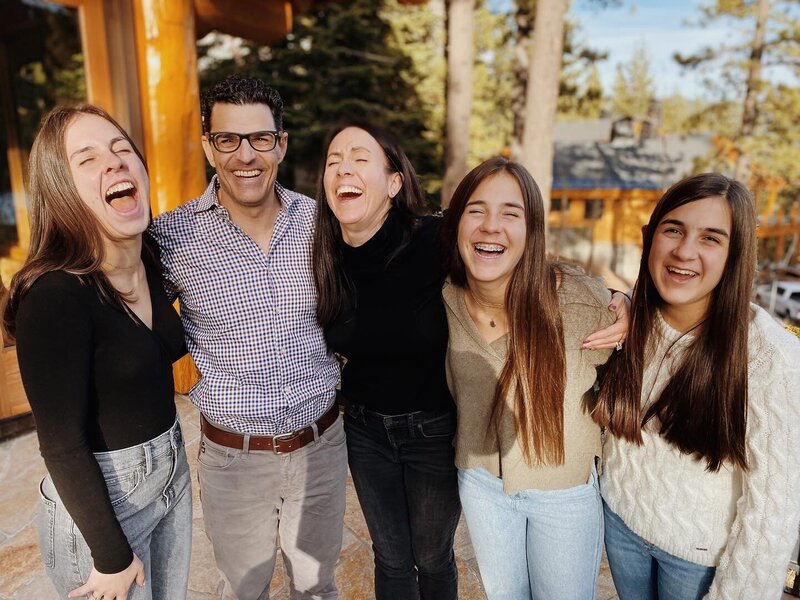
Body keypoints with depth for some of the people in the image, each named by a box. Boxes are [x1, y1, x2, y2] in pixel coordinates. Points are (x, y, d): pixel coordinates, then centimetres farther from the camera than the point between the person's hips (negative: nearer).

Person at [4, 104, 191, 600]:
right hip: (96, 499, -6)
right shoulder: (55, 296, -26)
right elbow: (62, 445, -21)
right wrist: (112, 556, -14)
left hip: (171, 473, 7)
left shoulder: (152, 265, -4)